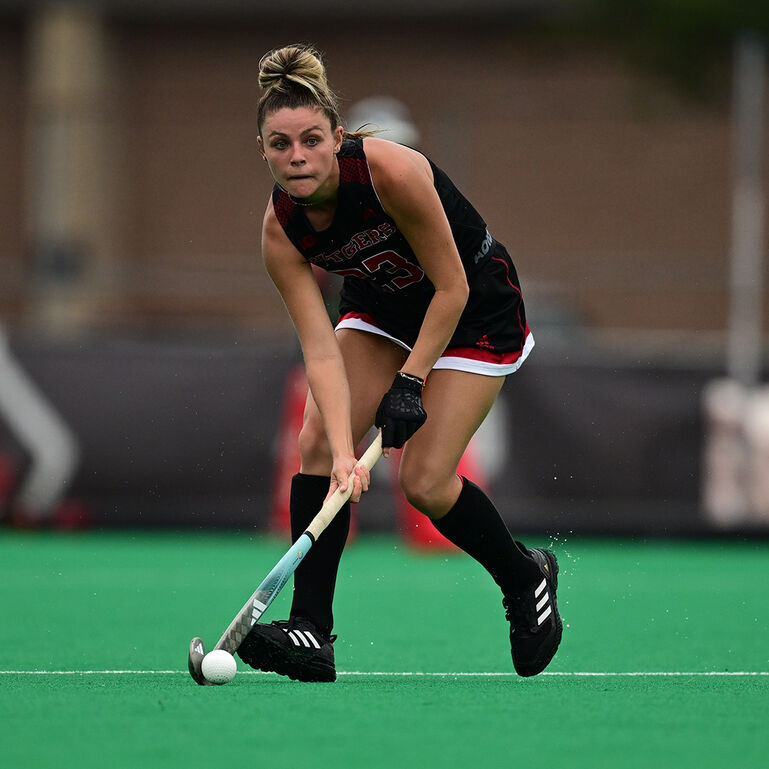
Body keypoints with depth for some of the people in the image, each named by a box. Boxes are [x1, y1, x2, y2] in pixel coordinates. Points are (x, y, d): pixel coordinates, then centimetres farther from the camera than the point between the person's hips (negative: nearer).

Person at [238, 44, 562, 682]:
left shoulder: (391, 170, -34)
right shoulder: (281, 229, -20)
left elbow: (452, 288, -23)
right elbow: (321, 348, -25)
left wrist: (410, 382, -23)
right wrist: (345, 453, -36)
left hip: (478, 309, -5)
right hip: (384, 306, 5)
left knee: (425, 481, -11)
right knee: (318, 443, -14)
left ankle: (526, 577, 17)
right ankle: (311, 632, -11)